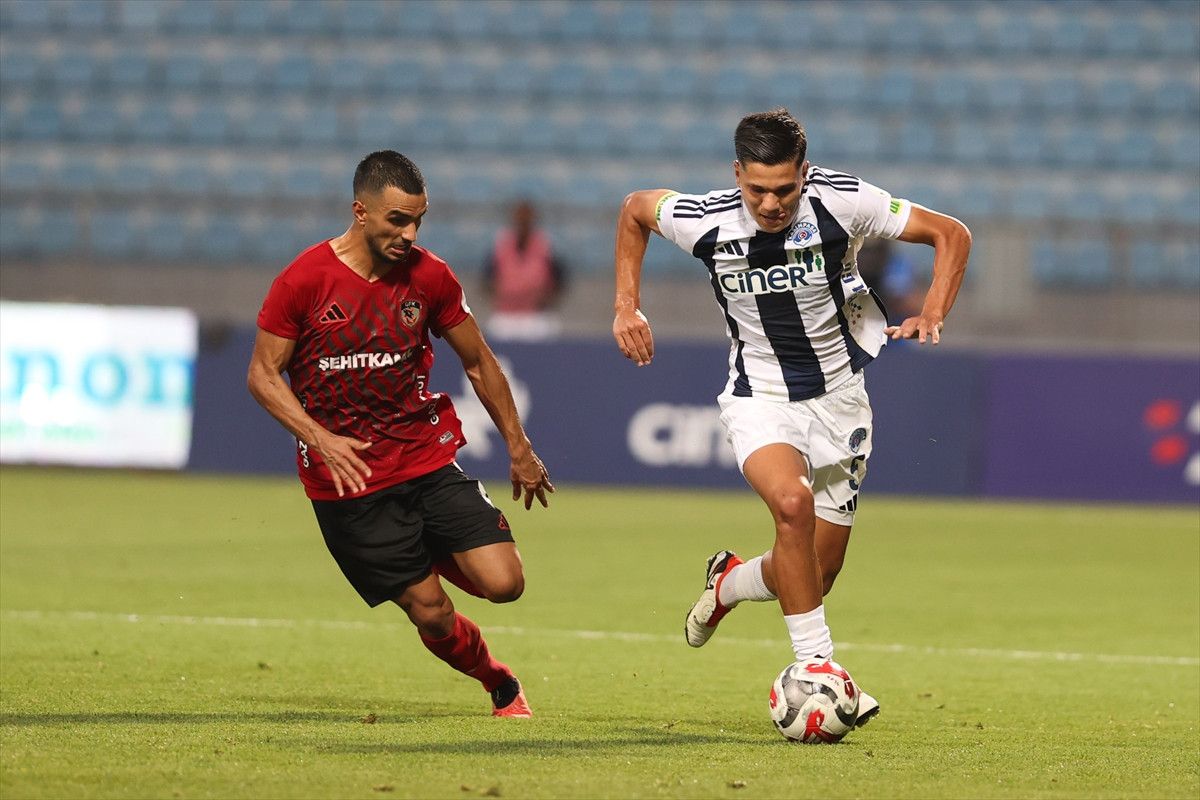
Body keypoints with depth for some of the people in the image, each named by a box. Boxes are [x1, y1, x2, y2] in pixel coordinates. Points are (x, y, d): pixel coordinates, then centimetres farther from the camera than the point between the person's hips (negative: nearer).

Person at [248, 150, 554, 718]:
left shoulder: (429, 276, -2)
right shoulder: (304, 281, -12)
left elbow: (478, 363, 11)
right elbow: (263, 374, -6)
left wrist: (519, 448, 12)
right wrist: (322, 439, -20)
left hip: (430, 460, 3)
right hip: (347, 479, -3)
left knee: (503, 583, -11)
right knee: (431, 613, -4)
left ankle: (435, 554, 23)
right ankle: (499, 682, 26)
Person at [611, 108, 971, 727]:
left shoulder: (842, 202, -19)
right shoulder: (703, 221, -17)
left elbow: (951, 234, -6)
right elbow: (634, 208, 6)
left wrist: (933, 314, -20)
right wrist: (627, 306, 1)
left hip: (838, 397, 2)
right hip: (759, 397, -2)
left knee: (816, 573, 4)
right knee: (792, 502, -33)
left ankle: (729, 581, 38)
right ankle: (817, 668, -24)